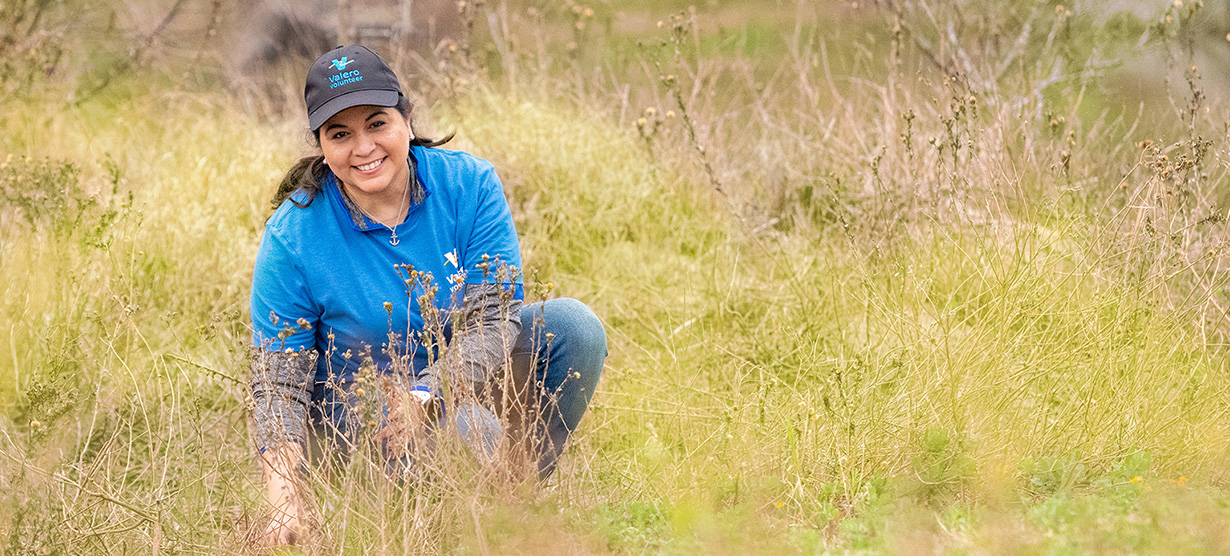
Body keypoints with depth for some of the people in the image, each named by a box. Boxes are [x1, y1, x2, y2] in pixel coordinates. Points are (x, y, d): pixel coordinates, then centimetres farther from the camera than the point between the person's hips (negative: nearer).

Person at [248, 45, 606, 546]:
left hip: (464, 377, 4)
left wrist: (422, 397, -37)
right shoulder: (292, 237, -16)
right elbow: (278, 383, -16)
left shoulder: (468, 184, -13)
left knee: (572, 324, -23)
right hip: (364, 405, -3)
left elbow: (493, 320, -18)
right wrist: (285, 502, -31)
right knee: (469, 430, -36)